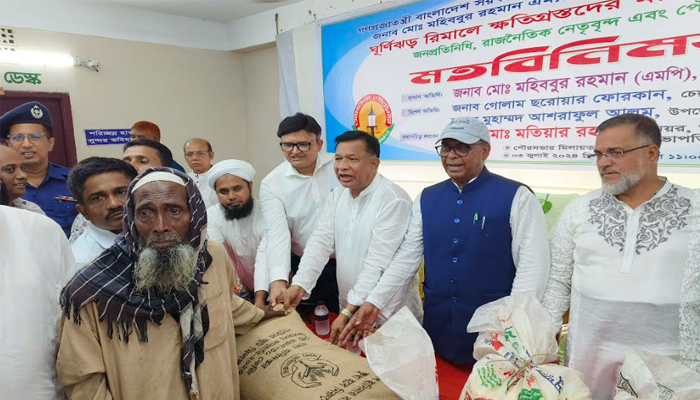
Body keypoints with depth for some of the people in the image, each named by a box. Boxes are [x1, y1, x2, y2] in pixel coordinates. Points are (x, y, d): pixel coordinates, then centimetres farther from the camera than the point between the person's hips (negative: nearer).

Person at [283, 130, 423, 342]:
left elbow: (378, 263, -23)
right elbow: (321, 241, -5)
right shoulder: (337, 195, 3)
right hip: (348, 309, 6)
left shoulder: (394, 200, -20)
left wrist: (349, 312, -24)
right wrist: (299, 285, -19)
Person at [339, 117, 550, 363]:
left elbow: (533, 264, -12)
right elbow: (407, 257, 3)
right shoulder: (427, 198, 3)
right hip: (437, 324, 4)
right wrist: (374, 303, -6)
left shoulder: (516, 196, -9)